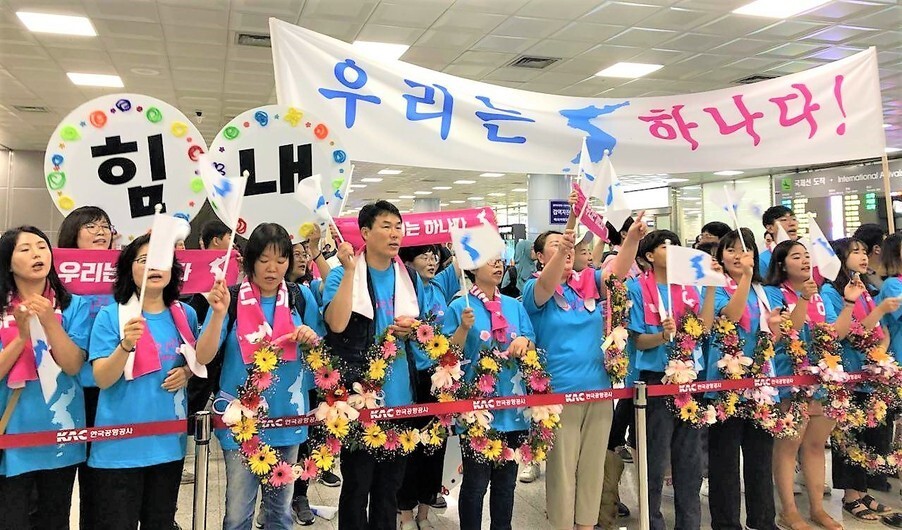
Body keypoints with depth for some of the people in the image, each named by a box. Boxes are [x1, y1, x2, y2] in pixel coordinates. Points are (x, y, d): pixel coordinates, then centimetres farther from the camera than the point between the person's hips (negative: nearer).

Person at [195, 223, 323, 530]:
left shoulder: (301, 297, 1)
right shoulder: (231, 299, -7)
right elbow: (203, 357, -14)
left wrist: (311, 339, -13)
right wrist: (219, 313, -28)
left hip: (287, 418, 3)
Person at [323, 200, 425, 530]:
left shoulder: (410, 277, 8)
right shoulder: (343, 274, -5)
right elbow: (336, 324, -22)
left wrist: (414, 328, -5)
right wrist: (350, 269, -24)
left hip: (400, 395, 5)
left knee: (391, 483, 16)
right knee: (357, 482, 7)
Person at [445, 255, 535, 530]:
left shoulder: (515, 306, 10)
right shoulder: (460, 306, -4)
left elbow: (532, 350, 11)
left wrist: (524, 342, -10)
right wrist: (464, 328, -22)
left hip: (512, 404, 5)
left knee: (506, 481, 15)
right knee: (475, 482, 4)